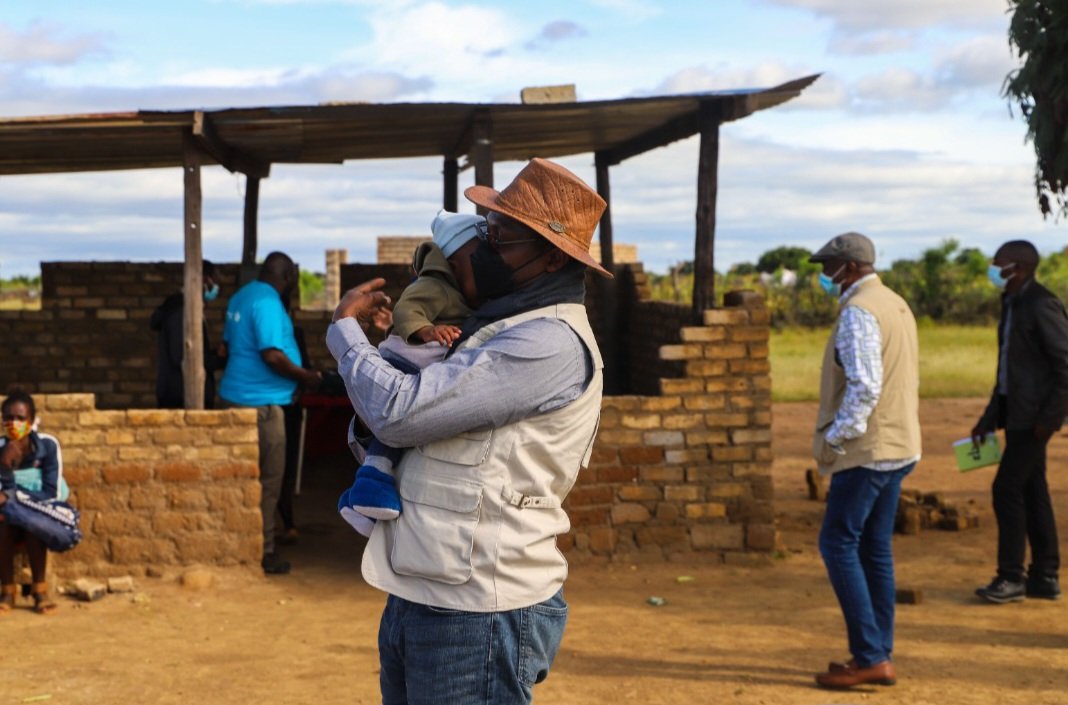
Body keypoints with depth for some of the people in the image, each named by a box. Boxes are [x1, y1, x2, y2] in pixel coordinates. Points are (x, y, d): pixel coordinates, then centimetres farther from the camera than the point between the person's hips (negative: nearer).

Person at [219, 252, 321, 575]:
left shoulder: (242, 296, 13)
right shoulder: (268, 303, -16)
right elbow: (272, 355, -23)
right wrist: (305, 376, -9)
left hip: (238, 394, 10)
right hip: (261, 401, -10)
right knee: (269, 479, -3)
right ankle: (263, 553, 1)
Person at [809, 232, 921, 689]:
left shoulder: (859, 312, -15)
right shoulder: (896, 305, 16)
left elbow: (864, 385, -23)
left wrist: (837, 436, -14)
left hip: (866, 449, -10)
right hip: (898, 445, 10)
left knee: (838, 544, -5)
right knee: (875, 549, 12)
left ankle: (870, 656, -6)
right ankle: (878, 654, 15)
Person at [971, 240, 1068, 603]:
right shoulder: (1012, 304, 14)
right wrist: (988, 419, 18)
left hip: (1034, 416, -9)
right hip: (1017, 413, 9)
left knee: (1007, 489, -8)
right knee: (1031, 492, 11)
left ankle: (1011, 576, -1)